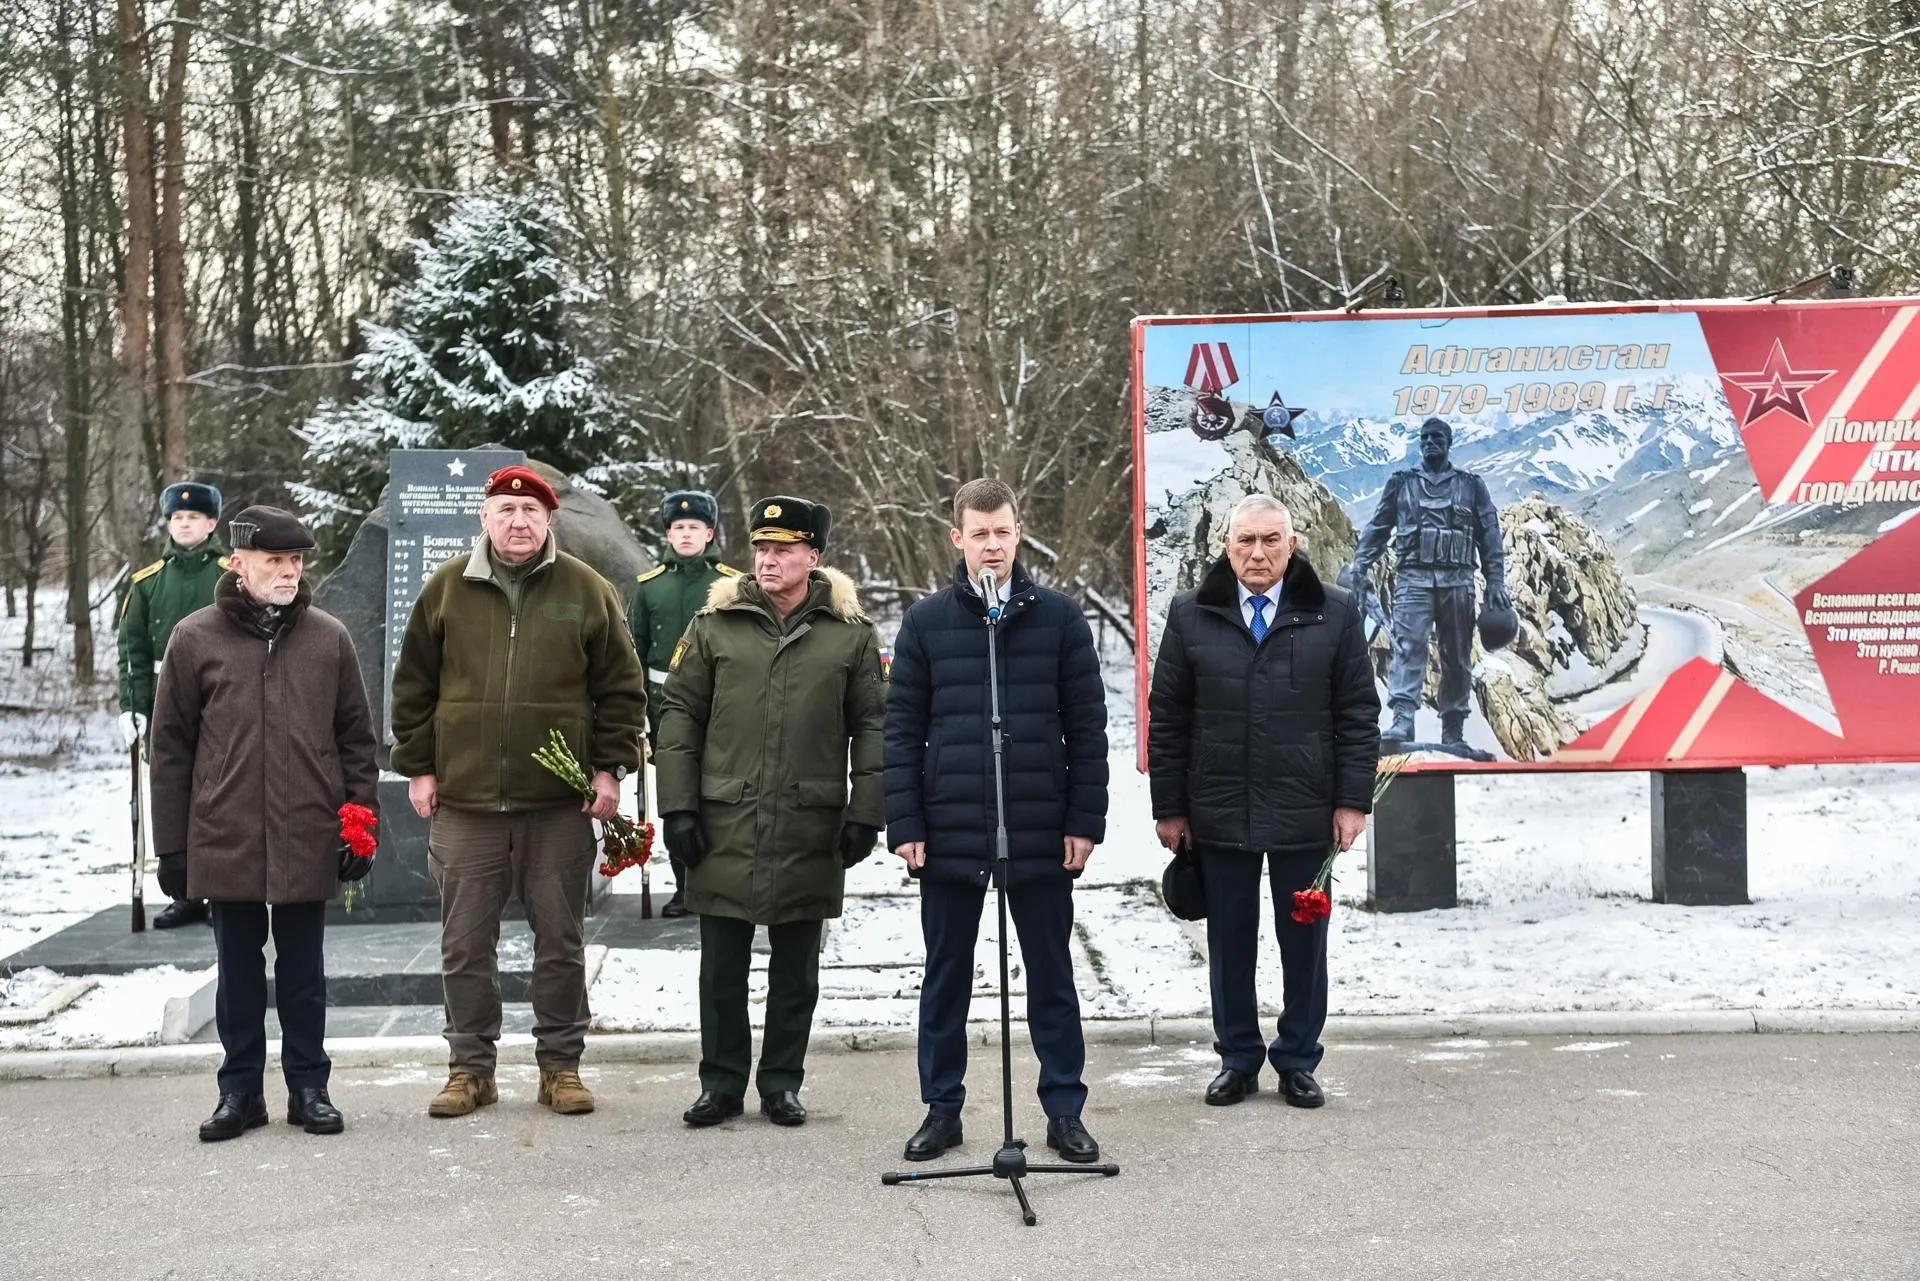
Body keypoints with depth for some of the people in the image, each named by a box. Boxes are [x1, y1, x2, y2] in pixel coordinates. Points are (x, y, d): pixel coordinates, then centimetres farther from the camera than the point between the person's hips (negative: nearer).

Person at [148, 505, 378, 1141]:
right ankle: (240, 1089, 22)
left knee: (303, 969, 11)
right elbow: (171, 748, 3)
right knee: (238, 968, 11)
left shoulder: (329, 637, 3)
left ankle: (309, 1087, 21)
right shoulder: (195, 638, 0)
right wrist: (172, 844, 1)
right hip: (225, 842, 0)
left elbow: (356, 739, 7)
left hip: (308, 843, 0)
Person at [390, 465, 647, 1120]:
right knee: (465, 944, 7)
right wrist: (418, 768, 5)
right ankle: (470, 1067, 19)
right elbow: (413, 687, 10)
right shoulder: (447, 589, 5)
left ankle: (560, 1065, 19)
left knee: (561, 942, 7)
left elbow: (621, 689, 5)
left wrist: (610, 768, -2)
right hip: (464, 801, 1)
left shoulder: (588, 591, 2)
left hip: (559, 803, -1)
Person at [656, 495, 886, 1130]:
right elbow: (680, 717, 6)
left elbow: (870, 727, 6)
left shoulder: (850, 633, 3)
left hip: (812, 828, 0)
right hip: (725, 824, 0)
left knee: (796, 970, 10)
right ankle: (722, 1082, 20)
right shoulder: (715, 625, 4)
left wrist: (864, 815, -1)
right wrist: (678, 808, -1)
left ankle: (782, 1083, 23)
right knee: (722, 967, 7)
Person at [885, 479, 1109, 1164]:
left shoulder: (1059, 617, 2)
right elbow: (902, 730, 3)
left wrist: (1085, 820, -3)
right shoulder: (926, 621, 3)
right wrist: (905, 825, -4)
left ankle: (1064, 1111, 19)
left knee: (1052, 977, 9)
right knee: (946, 978, 10)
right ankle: (941, 1108, 22)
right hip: (949, 834, 1)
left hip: (1043, 837, 0)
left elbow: (1087, 726, 2)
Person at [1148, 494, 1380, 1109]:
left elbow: (1359, 714, 1)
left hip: (1305, 812, -1)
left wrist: (1352, 800, -4)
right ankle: (1238, 1059, 22)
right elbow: (1166, 719, 5)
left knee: (1304, 940, 8)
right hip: (1218, 814, 1)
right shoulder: (1191, 616, 3)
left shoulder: (1335, 614, 1)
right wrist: (1170, 806, 1)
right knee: (1229, 942, 9)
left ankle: (1297, 1062, 22)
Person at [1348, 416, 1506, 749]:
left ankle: (1453, 732, 7)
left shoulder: (1471, 485, 13)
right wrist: (1359, 567, -2)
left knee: (1457, 657, 3)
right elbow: (1377, 528, 12)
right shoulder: (1401, 483, 13)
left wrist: (1496, 583, 2)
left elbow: (1490, 536, 11)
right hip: (1413, 577, -1)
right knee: (1409, 647, -17)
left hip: (1457, 580, 1)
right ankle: (1402, 722, -27)